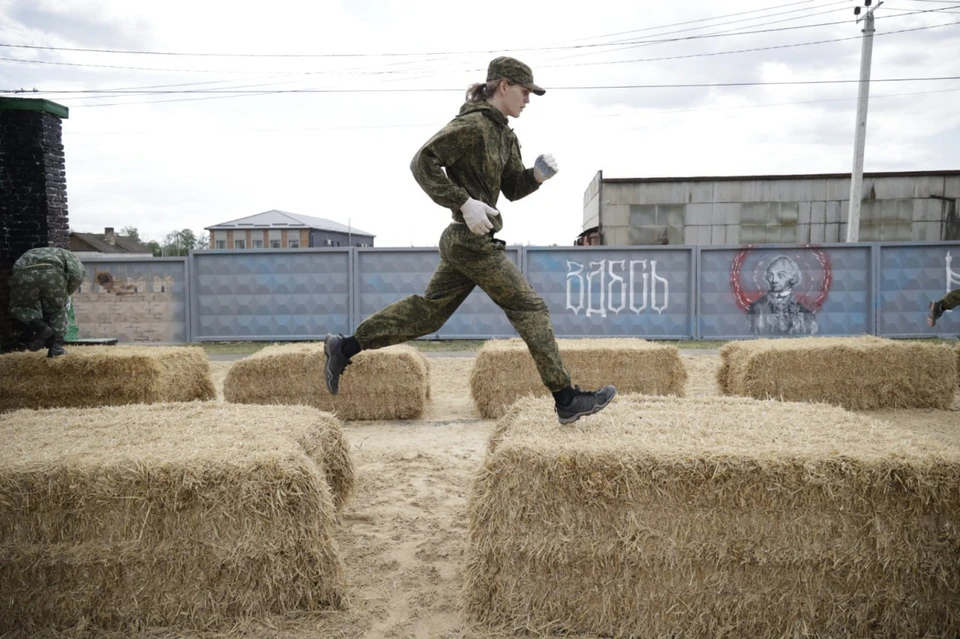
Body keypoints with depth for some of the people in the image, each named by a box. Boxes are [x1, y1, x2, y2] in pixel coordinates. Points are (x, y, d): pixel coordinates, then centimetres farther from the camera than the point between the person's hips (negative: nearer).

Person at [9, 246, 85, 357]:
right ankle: (56, 346, 11)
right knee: (57, 309, 22)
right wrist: (65, 294, 26)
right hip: (50, 272, -2)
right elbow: (77, 273, 12)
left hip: (22, 273, 2)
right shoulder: (67, 255, 36)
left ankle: (38, 326, 0)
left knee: (19, 307, 27)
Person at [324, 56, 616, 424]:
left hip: (462, 241, 10)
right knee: (530, 309, -5)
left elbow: (512, 188, 20)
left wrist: (537, 175, 0)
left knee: (429, 310, 14)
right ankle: (567, 400, 3)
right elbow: (422, 162, -19)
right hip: (472, 241, -10)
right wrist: (464, 202, -24)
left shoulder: (505, 135, 17)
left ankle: (345, 347, 21)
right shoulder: (472, 124, -13)